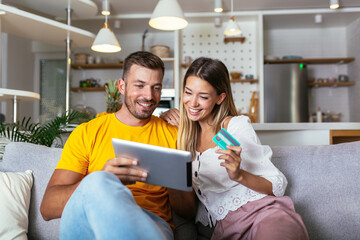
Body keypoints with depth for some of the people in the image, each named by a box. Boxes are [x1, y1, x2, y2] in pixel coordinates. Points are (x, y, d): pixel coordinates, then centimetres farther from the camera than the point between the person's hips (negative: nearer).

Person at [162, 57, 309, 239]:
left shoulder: (236, 126, -2)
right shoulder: (190, 132, 14)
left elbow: (278, 186, 0)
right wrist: (166, 117, 15)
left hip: (264, 213, -3)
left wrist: (239, 175, -21)